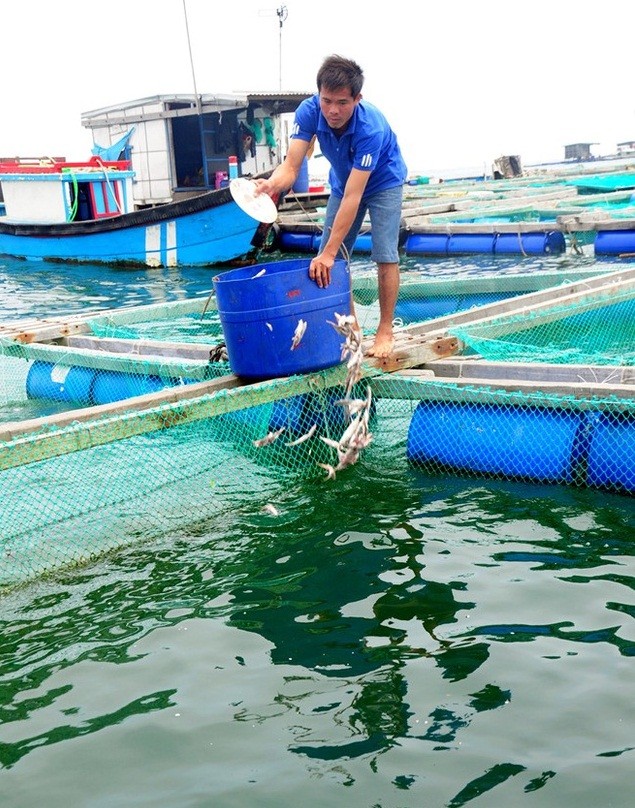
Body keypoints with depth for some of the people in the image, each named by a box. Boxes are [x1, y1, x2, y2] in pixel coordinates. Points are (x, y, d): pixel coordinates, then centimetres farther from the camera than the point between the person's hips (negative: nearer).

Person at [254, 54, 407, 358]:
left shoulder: (371, 128, -40)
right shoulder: (309, 111, -28)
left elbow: (353, 196, -42)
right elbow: (291, 166, -33)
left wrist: (329, 253, -45)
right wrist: (272, 184, -58)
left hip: (383, 183, -5)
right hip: (343, 181, 5)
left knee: (385, 256, -14)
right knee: (327, 261, 1)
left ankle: (385, 332, 0)